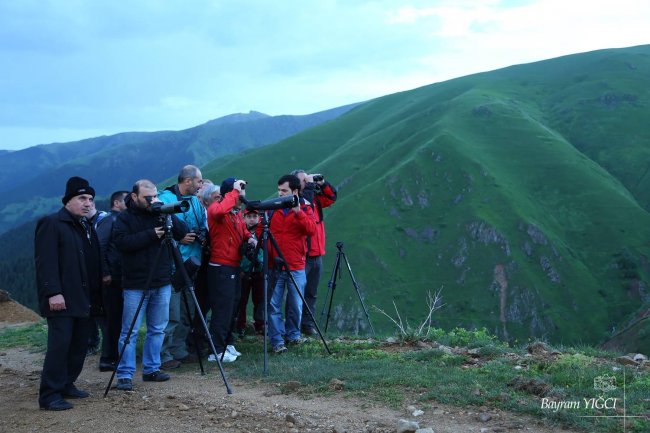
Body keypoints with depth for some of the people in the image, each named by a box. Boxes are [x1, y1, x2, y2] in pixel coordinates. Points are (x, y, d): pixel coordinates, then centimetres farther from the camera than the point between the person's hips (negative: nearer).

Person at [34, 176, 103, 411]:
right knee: (59, 345, -10)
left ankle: (66, 385, 21)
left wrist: (96, 297, 16)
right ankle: (49, 395, -6)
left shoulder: (87, 227, 20)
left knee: (79, 345, 9)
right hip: (61, 300, -8)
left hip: (84, 300, 8)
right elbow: (45, 261, -14)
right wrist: (53, 292, -22)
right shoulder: (51, 224, -5)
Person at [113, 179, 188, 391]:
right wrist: (151, 234, -21)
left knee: (157, 329, 10)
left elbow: (183, 233, 3)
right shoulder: (124, 218, -3)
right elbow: (121, 242, -18)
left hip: (162, 283, 4)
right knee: (129, 331, -2)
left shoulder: (161, 213, 9)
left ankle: (151, 369, 21)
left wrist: (170, 218, -14)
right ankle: (125, 374, 3)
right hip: (135, 285, -4)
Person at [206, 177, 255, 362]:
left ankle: (227, 345, 26)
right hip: (221, 267, -9)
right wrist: (234, 191, -25)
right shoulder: (216, 208, -12)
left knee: (232, 307, 15)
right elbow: (220, 211, -37)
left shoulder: (237, 212, 15)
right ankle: (217, 351, -2)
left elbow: (243, 230, 28)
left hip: (234, 267, 9)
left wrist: (249, 237, 4)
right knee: (222, 309, -7)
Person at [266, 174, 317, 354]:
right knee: (274, 305, -3)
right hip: (274, 266, 1)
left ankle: (293, 334, 25)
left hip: (296, 267, -1)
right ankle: (277, 340, 2)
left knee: (296, 305, 7)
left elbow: (312, 230, -13)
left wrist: (298, 212, -21)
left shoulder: (305, 209, 4)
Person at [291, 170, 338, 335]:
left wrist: (322, 183, 7)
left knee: (311, 293, 11)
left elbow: (332, 196, 21)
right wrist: (310, 185, -15)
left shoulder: (314, 198, 14)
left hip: (317, 254, 8)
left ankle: (308, 324, 17)